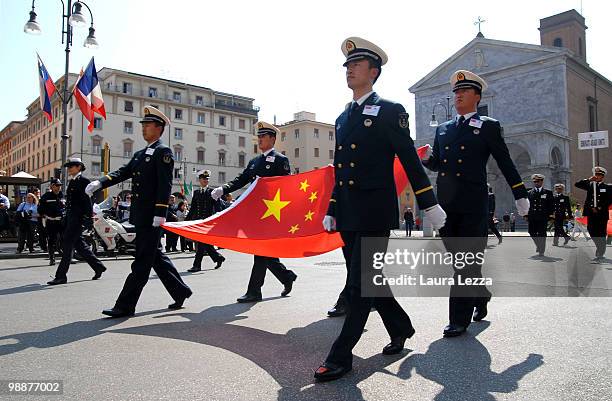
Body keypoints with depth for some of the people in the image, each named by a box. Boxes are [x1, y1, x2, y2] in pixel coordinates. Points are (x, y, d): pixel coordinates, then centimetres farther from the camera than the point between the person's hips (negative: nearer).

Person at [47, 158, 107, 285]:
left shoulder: (83, 181, -9)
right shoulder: (72, 182, 18)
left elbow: (88, 202, -15)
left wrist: (88, 219, -20)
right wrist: (65, 219, 22)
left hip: (78, 217, -9)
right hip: (70, 216, 10)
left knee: (67, 244, -7)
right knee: (78, 244, 13)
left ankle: (61, 276, -1)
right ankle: (98, 267, 24)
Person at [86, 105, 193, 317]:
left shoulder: (163, 152, -7)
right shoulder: (139, 154, 19)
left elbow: (165, 185, -15)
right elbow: (122, 173, 12)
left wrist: (160, 214, -21)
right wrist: (100, 183, -5)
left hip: (151, 216, -9)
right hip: (140, 215, 9)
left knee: (142, 261, -3)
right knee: (155, 256, 15)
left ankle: (125, 305, 2)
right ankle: (180, 291, 27)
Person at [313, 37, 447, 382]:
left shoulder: (390, 111, -1)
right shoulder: (343, 118, 18)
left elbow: (410, 161, -4)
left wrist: (430, 205, -6)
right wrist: (332, 211, 18)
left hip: (376, 213, -7)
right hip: (349, 217, 7)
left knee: (360, 284, -4)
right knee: (365, 281, 14)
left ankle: (341, 356, 5)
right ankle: (401, 328, 35)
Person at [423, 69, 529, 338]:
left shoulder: (488, 127, 5)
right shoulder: (443, 129, 17)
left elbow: (505, 164, 7)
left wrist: (520, 196, 8)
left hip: (473, 207, -5)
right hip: (446, 205, 5)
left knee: (468, 261, -3)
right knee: (458, 260, 13)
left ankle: (460, 319, 4)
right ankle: (480, 297, 36)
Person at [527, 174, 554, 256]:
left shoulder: (548, 192, 8)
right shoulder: (529, 193, 11)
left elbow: (551, 205, 5)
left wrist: (550, 215, -4)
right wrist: (525, 214, 1)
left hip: (543, 217, -2)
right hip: (532, 217, 2)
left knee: (542, 233, -3)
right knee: (531, 232, 2)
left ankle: (541, 251, 8)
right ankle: (538, 245, 30)